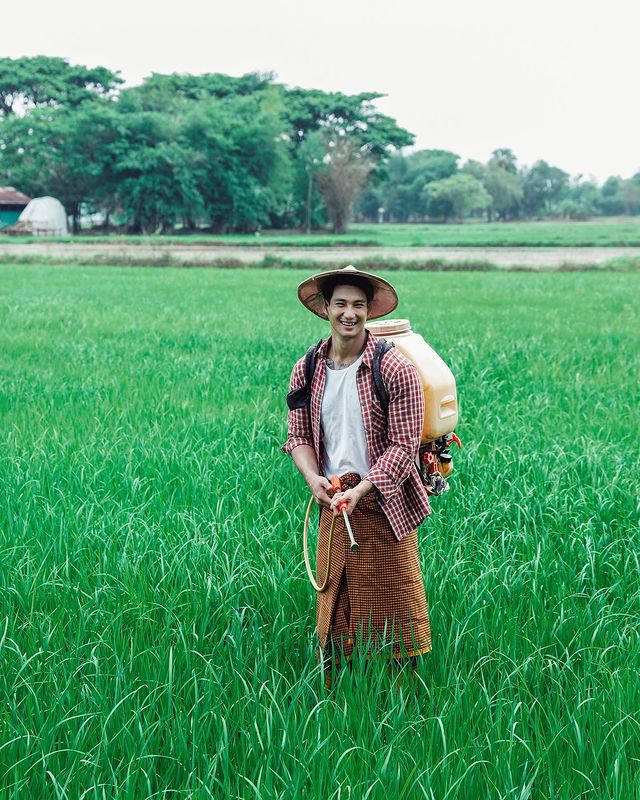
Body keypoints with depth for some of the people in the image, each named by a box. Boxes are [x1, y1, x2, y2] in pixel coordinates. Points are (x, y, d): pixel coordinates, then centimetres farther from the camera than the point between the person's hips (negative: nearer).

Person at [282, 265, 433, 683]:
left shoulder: (395, 369, -11)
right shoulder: (307, 371, 4)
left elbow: (404, 444, -12)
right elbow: (299, 435, 9)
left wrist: (361, 490, -21)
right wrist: (313, 477, -11)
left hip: (385, 501, -4)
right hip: (332, 501, 4)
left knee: (394, 602, 3)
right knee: (333, 601, 10)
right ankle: (333, 693, 20)